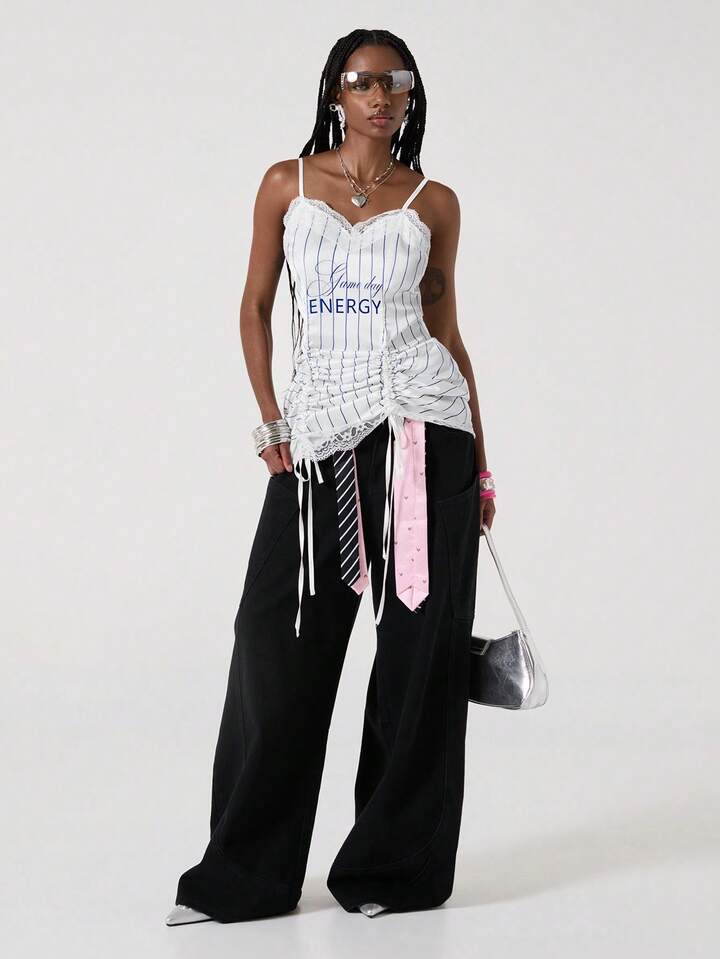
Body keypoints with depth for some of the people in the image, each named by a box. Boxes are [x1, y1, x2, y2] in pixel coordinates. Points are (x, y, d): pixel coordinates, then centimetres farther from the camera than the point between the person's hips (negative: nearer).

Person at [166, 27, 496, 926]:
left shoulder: (434, 201, 8)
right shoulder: (287, 184, 8)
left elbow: (445, 323, 13)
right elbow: (255, 307, 11)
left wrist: (479, 463, 12)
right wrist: (271, 419, -1)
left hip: (421, 424, 0)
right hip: (321, 435, 0)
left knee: (420, 644, 0)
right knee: (277, 640, -3)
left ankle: (394, 862, 13)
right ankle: (246, 873, 7)